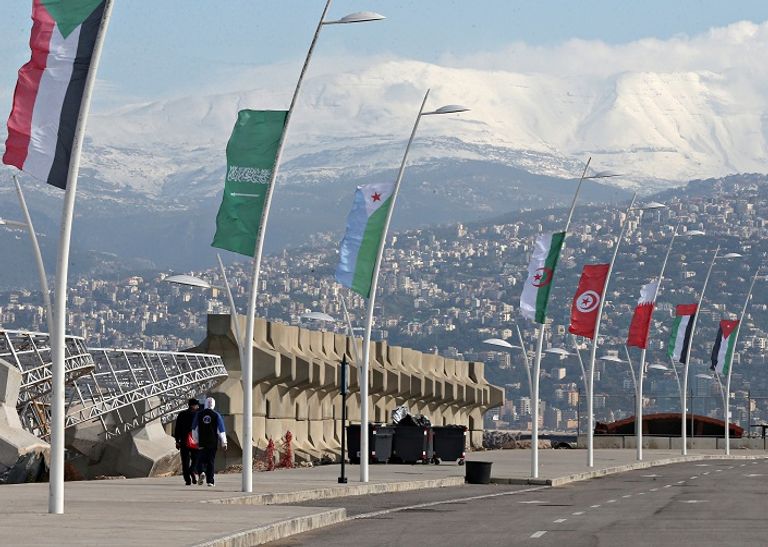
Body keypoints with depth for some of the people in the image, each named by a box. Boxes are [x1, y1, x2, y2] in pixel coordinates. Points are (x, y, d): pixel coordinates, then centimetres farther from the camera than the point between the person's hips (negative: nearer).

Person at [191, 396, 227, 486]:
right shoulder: (216, 415, -3)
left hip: (201, 442, 1)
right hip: (213, 442, -1)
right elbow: (221, 431, -2)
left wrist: (196, 440, 14)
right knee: (211, 461, 5)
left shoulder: (199, 414, 2)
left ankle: (201, 472, -17)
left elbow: (194, 429, 6)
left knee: (201, 459, 11)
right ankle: (210, 481, 3)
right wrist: (224, 443, 3)